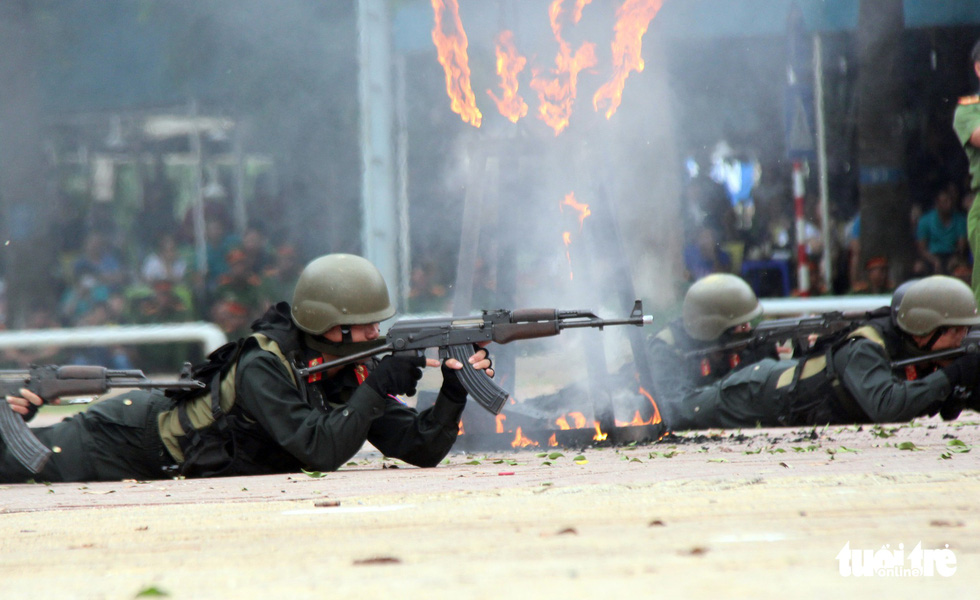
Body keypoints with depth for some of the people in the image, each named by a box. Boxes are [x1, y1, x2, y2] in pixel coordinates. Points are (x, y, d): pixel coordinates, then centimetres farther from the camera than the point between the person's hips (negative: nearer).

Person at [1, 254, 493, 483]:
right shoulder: (264, 365, -35)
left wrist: (454, 393, -32)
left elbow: (421, 448, -16)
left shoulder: (354, 372, -13)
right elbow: (320, 449, -43)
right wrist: (377, 388, -44)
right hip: (140, 433, -7)